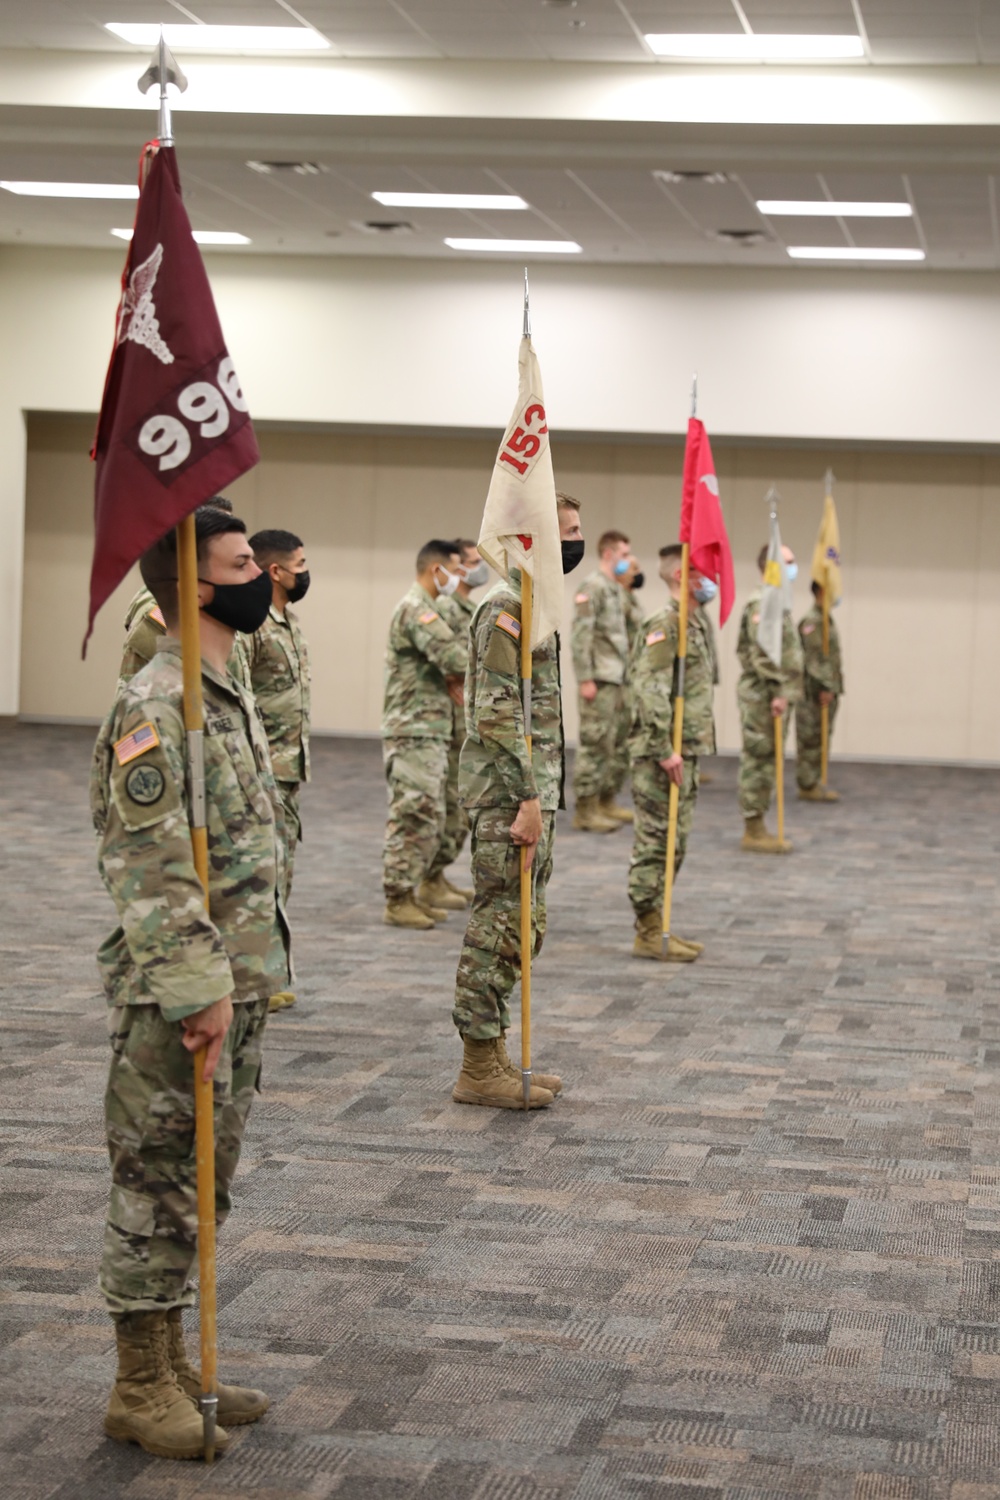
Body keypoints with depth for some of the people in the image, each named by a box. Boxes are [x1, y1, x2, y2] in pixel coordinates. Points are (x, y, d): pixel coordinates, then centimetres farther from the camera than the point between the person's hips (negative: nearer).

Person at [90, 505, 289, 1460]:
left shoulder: (227, 694, 13)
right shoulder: (156, 708, -18)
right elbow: (152, 874, -23)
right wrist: (200, 990, -24)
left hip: (234, 987, 9)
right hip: (176, 997, -9)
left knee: (200, 1186, 17)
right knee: (157, 1188, 1)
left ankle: (172, 1364, 29)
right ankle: (140, 1390, 13)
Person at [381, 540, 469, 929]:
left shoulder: (424, 608, 18)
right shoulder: (416, 610, -15)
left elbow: (443, 657, 20)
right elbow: (455, 655, -25)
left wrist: (451, 676, -2)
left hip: (430, 732, 10)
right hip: (413, 732, -10)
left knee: (430, 820, 13)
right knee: (413, 817, -9)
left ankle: (411, 893, 19)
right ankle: (397, 901, -5)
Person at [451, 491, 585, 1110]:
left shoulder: (533, 603, 17)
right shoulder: (508, 607, -15)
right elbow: (498, 714, -21)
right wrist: (527, 799, -23)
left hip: (531, 789, 10)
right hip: (509, 791, -10)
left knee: (519, 926, 13)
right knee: (502, 925, -6)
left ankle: (493, 1057, 21)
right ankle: (479, 1070, 1)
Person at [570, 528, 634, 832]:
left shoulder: (618, 590, 17)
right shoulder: (592, 587, -10)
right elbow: (579, 636, -16)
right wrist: (585, 679, -20)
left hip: (619, 680, 9)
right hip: (600, 681, -9)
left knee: (620, 744, 13)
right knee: (595, 744, -6)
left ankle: (607, 801, 22)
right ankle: (586, 809, -2)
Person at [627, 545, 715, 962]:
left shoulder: (699, 622, 16)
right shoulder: (666, 624, -15)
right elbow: (649, 690, -24)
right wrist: (665, 751, -24)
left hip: (686, 751, 10)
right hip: (660, 753, -10)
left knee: (674, 843, 13)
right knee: (656, 841, -5)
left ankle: (655, 927, 21)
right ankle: (649, 933, 1)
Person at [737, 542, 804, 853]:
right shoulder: (762, 604, -15)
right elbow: (762, 654, -22)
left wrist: (786, 693, 17)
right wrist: (778, 691, -22)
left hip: (771, 696, 10)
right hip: (761, 695, -10)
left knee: (764, 761, 12)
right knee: (758, 759, -5)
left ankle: (757, 829, 18)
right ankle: (754, 831, -1)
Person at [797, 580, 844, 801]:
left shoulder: (827, 621, 18)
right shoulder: (811, 622, -14)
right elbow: (813, 658, -20)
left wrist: (834, 688, 18)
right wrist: (824, 686, -21)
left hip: (828, 690, 10)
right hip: (814, 691, -10)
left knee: (820, 739, 13)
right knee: (810, 739, -5)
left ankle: (812, 782, 18)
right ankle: (808, 786, -2)